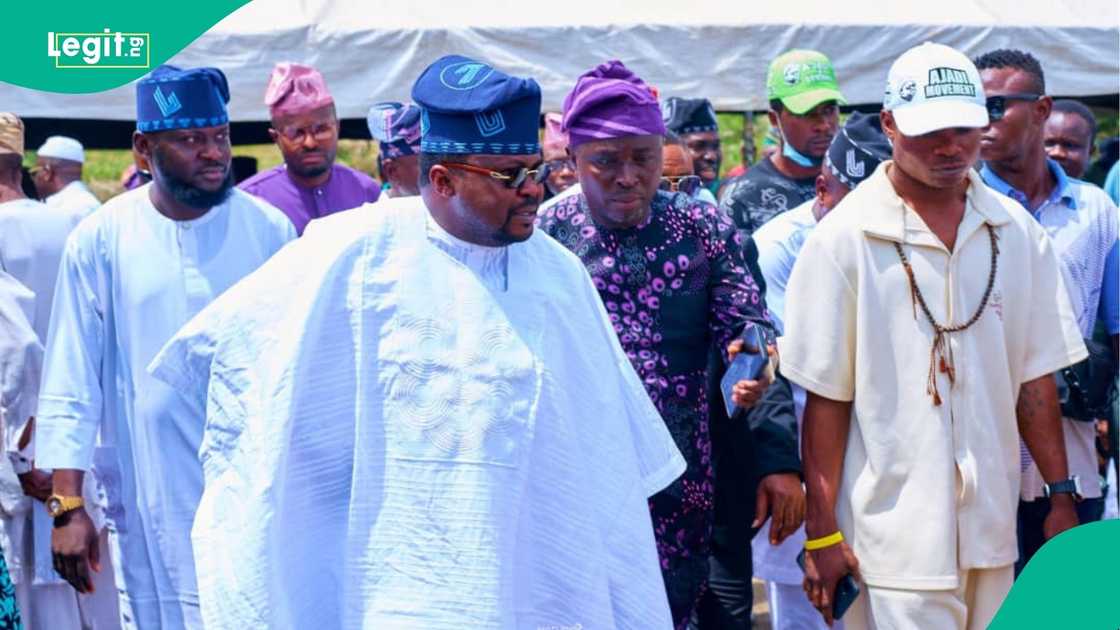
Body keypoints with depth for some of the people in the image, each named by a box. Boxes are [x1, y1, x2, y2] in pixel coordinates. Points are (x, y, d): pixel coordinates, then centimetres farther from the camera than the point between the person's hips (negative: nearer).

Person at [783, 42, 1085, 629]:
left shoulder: (1019, 233, 5)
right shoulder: (843, 239, -7)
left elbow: (1034, 376, 10)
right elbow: (826, 397, -6)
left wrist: (1061, 495, 9)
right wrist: (822, 535, -6)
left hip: (993, 530, 4)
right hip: (893, 532, -4)